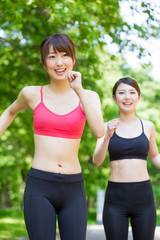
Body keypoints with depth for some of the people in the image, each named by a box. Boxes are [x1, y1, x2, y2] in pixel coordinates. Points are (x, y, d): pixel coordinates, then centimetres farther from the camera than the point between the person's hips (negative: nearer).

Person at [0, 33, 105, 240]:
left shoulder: (88, 97, 5)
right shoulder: (32, 94, 3)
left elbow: (99, 132, -14)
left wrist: (79, 90, -14)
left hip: (73, 191, 1)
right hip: (39, 187, -1)